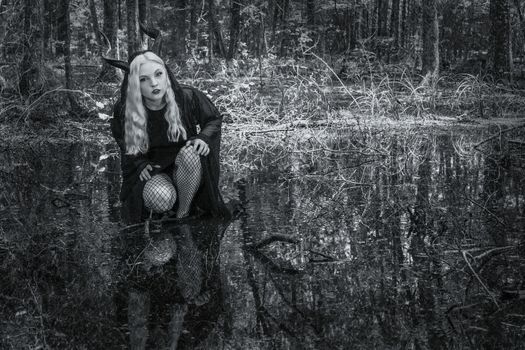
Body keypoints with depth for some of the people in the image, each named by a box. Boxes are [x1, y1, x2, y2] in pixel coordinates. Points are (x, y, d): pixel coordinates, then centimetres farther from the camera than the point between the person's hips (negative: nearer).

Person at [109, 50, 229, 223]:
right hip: (152, 171, 0)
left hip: (185, 165, 1)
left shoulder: (188, 97, -16)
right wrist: (140, 164, -7)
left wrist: (204, 138, -18)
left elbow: (215, 119, 4)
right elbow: (122, 140, 10)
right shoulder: (124, 111, -14)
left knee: (191, 155, -36)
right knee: (160, 199, -36)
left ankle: (183, 213, -15)